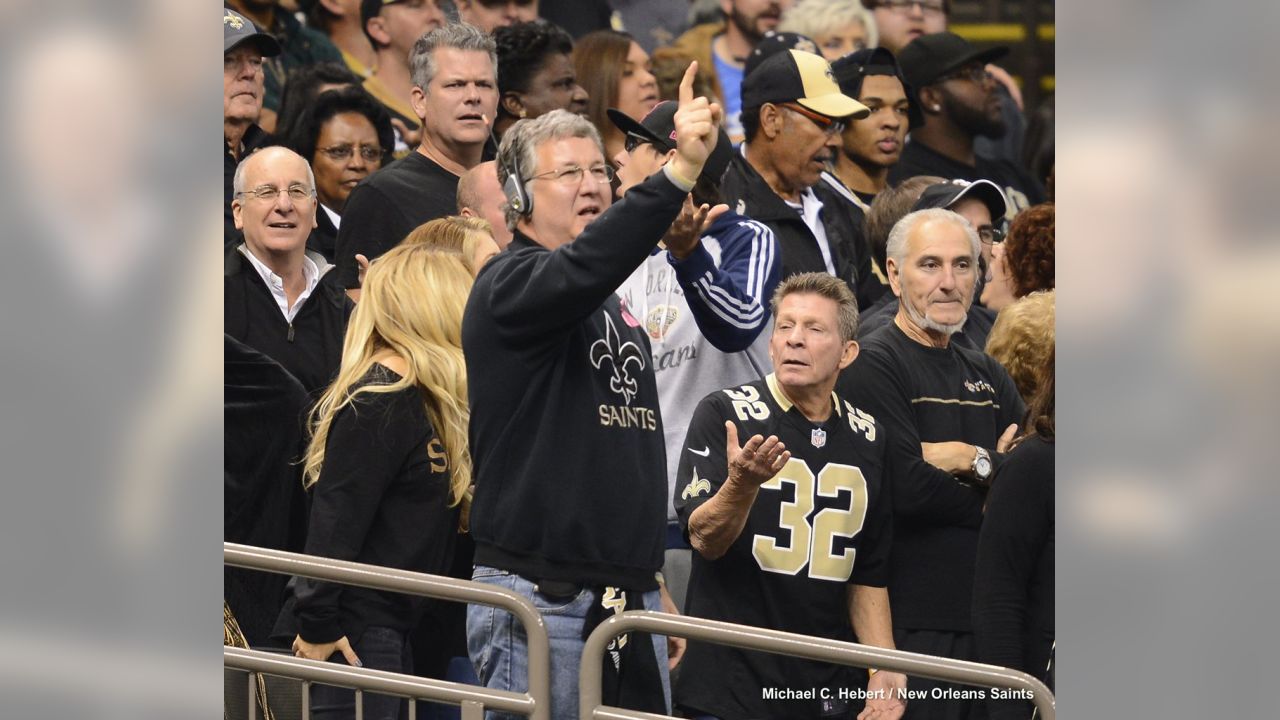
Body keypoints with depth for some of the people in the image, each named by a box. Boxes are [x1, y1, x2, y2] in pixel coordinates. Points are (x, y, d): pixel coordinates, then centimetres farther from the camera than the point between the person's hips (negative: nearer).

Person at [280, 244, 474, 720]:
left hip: (389, 628, 9)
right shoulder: (377, 404, -15)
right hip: (352, 630, -9)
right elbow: (335, 521, -18)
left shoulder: (423, 399, 13)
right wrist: (317, 627, -19)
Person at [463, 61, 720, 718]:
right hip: (540, 605, -8)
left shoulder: (612, 307, 20)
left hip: (630, 603, 8)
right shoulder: (510, 286, -7)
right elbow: (583, 269, -31)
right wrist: (680, 171, -41)